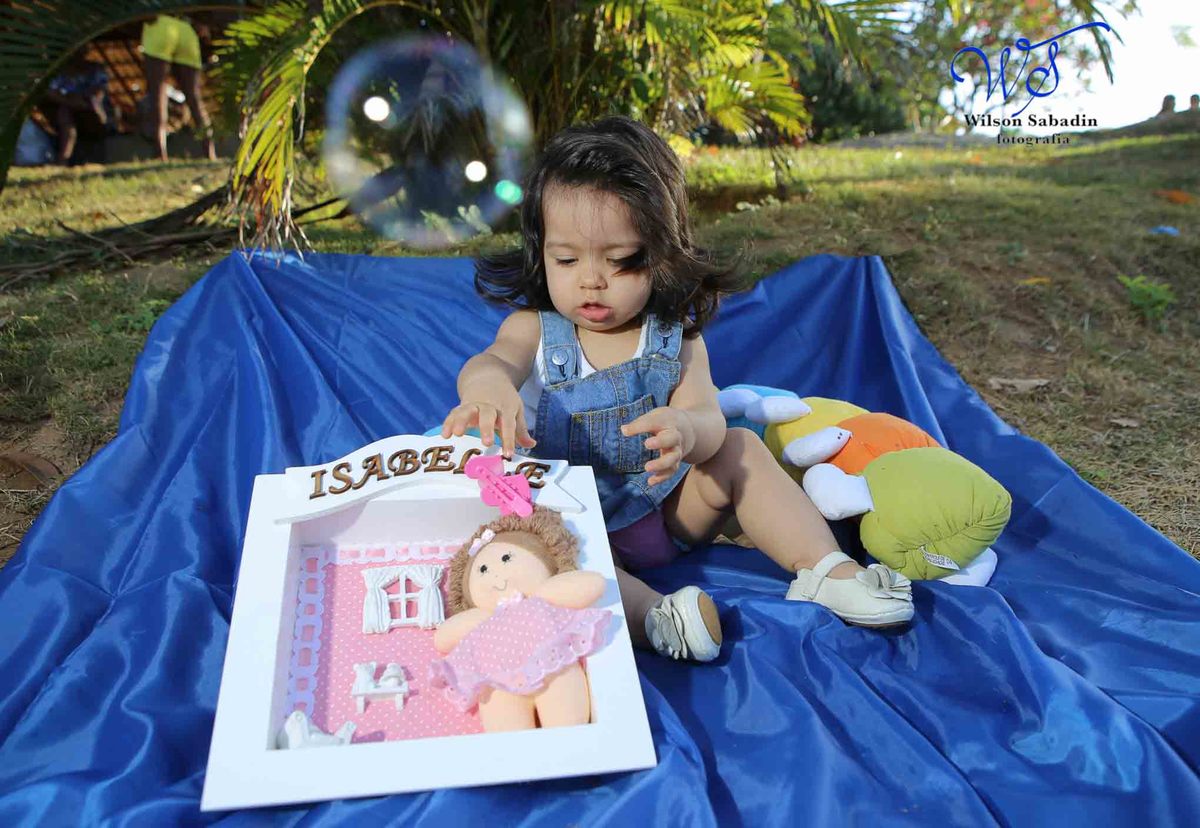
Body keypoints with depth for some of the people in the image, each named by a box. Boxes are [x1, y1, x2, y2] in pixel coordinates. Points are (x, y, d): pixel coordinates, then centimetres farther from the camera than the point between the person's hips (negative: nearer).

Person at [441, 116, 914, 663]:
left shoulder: (675, 337, -6)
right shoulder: (536, 329, -8)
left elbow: (709, 421, -21)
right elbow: (493, 359, -31)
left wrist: (685, 430, -48)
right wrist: (486, 384, -58)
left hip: (666, 508, 2)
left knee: (740, 449, -16)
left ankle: (824, 569, -17)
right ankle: (652, 615, -46)